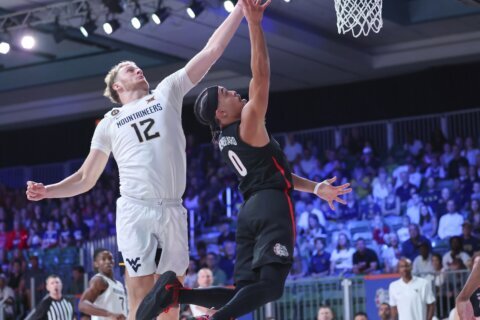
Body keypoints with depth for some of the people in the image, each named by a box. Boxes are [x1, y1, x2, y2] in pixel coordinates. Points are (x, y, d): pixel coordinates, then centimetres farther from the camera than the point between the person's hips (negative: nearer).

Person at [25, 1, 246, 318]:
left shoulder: (167, 92, 16)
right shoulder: (110, 122, 14)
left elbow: (212, 51, 12)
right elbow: (87, 178, 17)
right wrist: (49, 191, -1)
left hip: (173, 211, 2)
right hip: (136, 211, -2)